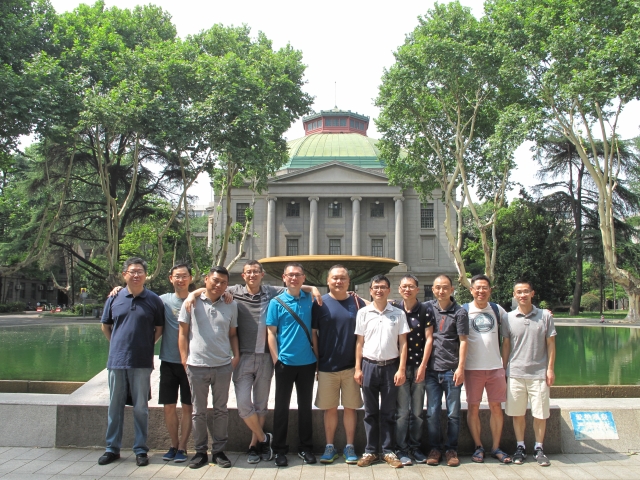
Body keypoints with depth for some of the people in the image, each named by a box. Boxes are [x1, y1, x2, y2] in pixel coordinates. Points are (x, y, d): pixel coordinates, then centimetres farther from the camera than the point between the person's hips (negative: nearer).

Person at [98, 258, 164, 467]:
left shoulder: (154, 300, -2)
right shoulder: (114, 298, 4)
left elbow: (159, 328, 7)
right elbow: (105, 326, 15)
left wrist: (146, 345, 1)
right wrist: (117, 344, 9)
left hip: (142, 362, -2)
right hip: (117, 360, 2)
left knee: (141, 407, 6)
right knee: (115, 406, 11)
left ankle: (140, 449, 17)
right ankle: (112, 448, 23)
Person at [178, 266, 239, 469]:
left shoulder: (231, 305, 6)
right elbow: (183, 333, 3)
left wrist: (236, 354, 0)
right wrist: (184, 359, -3)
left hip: (223, 366, 2)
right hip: (197, 366, -1)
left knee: (221, 410, 9)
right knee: (199, 411, 8)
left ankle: (219, 451, 20)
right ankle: (200, 451, 20)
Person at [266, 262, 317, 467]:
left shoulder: (309, 299, 3)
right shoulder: (276, 302, -3)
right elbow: (271, 333, -4)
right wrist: (276, 360, -9)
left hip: (307, 362, 2)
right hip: (285, 362, -2)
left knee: (305, 406, 10)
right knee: (282, 406, 5)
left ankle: (305, 448, 22)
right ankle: (280, 450, 16)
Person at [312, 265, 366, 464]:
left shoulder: (358, 303, 3)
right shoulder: (320, 303, 0)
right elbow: (313, 333, 2)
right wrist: (317, 359, -2)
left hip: (351, 366, 1)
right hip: (327, 366, -1)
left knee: (350, 407, 8)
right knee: (330, 408, 8)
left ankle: (349, 447, 20)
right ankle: (329, 447, 20)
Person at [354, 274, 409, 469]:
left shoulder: (398, 314, 2)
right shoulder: (363, 313, 3)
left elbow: (403, 343, 2)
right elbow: (360, 342, 5)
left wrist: (401, 369, -5)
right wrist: (357, 368, 0)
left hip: (390, 366, 0)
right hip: (369, 365, 1)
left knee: (388, 412, 7)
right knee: (371, 412, 8)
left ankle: (389, 451, 16)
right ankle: (370, 451, 16)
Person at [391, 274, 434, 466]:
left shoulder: (426, 311, 1)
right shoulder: (394, 309, 3)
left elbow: (429, 339, -2)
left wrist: (423, 366, -6)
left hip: (419, 366, 0)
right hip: (400, 366, 0)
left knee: (418, 410, 7)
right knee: (402, 410, 1)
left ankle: (415, 447, 19)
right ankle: (401, 449, 11)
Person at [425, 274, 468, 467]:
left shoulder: (459, 312, -1)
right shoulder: (429, 308, 7)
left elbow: (463, 341, -4)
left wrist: (460, 368, -9)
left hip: (452, 370, -2)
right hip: (432, 369, 2)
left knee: (453, 413, 5)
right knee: (432, 412, 6)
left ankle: (451, 449, 17)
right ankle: (434, 448, 18)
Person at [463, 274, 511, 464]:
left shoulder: (497, 310, 7)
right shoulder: (463, 310, -2)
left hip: (495, 366, 2)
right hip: (472, 368, -2)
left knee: (496, 407, 6)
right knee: (473, 408, 5)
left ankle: (495, 448, 18)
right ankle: (478, 447, 18)